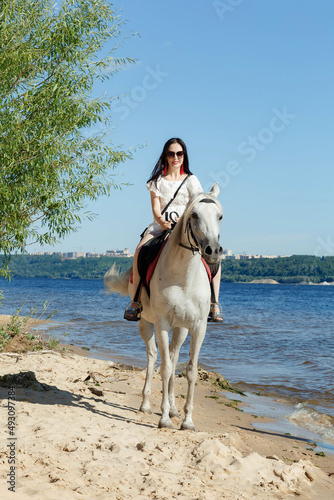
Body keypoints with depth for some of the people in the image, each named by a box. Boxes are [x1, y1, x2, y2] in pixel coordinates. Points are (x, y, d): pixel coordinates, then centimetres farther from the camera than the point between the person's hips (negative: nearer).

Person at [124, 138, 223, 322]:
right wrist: (163, 222, -21)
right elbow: (155, 209, 1)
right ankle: (135, 300, -21)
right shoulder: (157, 181, 10)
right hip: (160, 226, 0)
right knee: (140, 250, -32)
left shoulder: (191, 180, 10)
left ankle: (214, 302, -18)